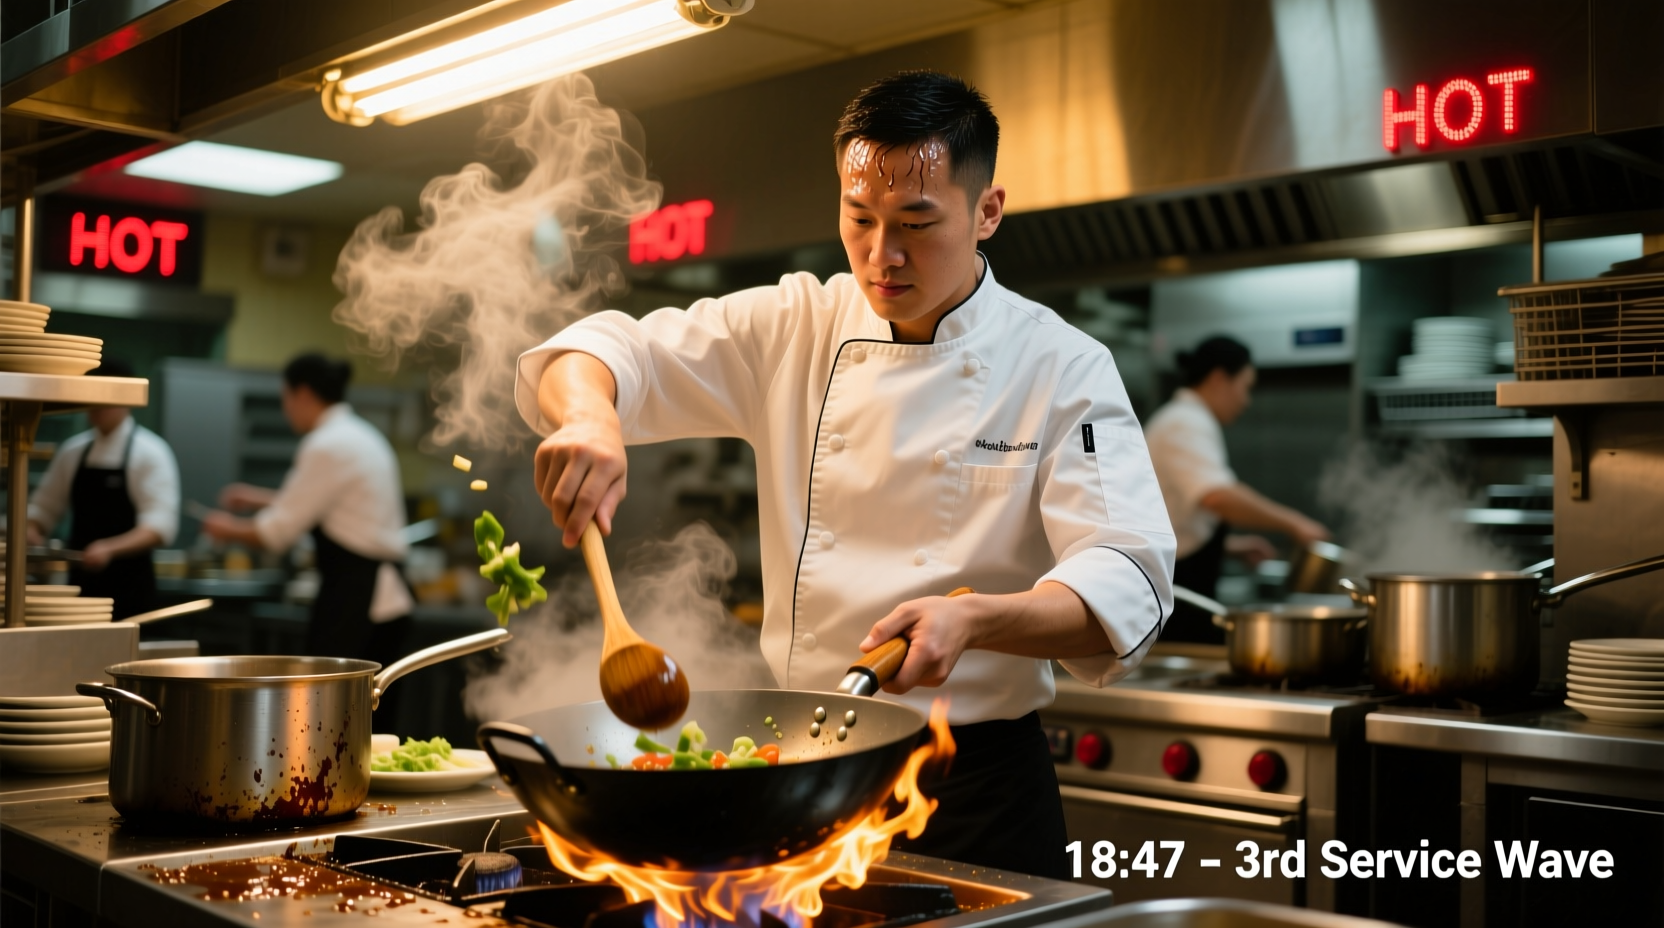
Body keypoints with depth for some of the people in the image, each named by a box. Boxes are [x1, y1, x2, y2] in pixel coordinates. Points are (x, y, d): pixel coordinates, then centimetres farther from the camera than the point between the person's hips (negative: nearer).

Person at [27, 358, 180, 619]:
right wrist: (30, 531, -6)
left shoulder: (149, 451, -8)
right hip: (81, 584, 5)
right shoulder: (73, 451, 9)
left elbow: (160, 526, -16)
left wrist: (110, 548, -30)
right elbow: (44, 507, 16)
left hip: (129, 589, -5)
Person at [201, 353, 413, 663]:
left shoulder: (328, 446, -13)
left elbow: (279, 531, -9)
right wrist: (262, 498, 32)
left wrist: (230, 529, 9)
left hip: (352, 599, -9)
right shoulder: (360, 436, 16)